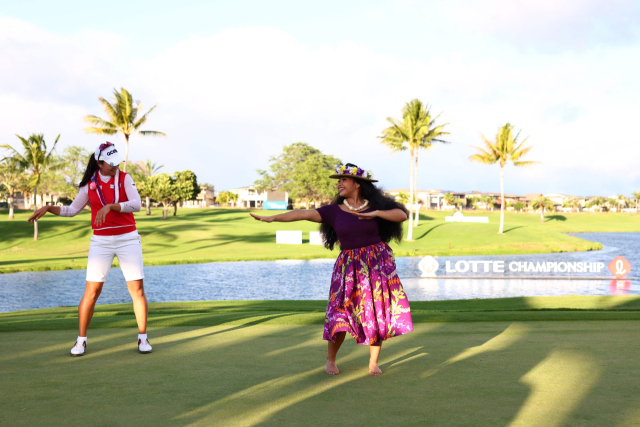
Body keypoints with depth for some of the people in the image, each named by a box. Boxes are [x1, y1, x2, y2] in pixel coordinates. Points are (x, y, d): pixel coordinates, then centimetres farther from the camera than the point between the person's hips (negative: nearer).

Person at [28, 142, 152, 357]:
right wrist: (48, 208, -3)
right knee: (92, 291, -4)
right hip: (101, 241, 1)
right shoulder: (89, 184, 3)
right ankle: (81, 340, 8)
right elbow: (72, 210, 12)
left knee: (137, 289, -3)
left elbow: (136, 205, -18)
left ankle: (143, 338, 10)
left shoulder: (125, 178, -3)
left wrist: (110, 206, -31)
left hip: (128, 239, -1)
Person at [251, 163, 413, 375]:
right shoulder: (334, 211, 2)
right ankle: (330, 360, 15)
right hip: (348, 266, 0)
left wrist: (376, 214, -20)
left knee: (378, 311, -1)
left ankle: (373, 362, 12)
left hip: (377, 262, 0)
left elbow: (402, 215, -7)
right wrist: (272, 218, -18)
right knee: (340, 312, -5)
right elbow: (304, 214, -8)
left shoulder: (375, 206, 3)